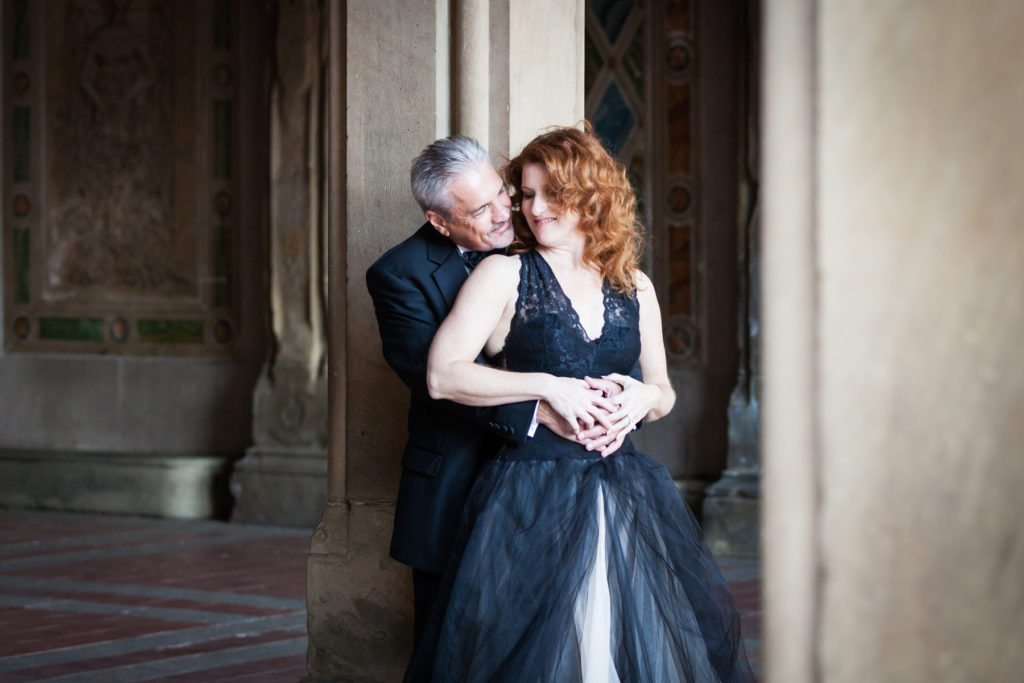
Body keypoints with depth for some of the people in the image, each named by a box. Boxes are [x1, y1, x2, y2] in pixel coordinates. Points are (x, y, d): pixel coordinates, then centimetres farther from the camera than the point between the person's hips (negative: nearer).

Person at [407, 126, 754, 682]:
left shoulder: (635, 288, 12)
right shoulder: (505, 274, 0)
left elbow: (664, 392, 21)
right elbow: (442, 375, -9)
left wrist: (645, 396, -3)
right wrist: (547, 387, -14)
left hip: (623, 487, 4)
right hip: (532, 488, -4)